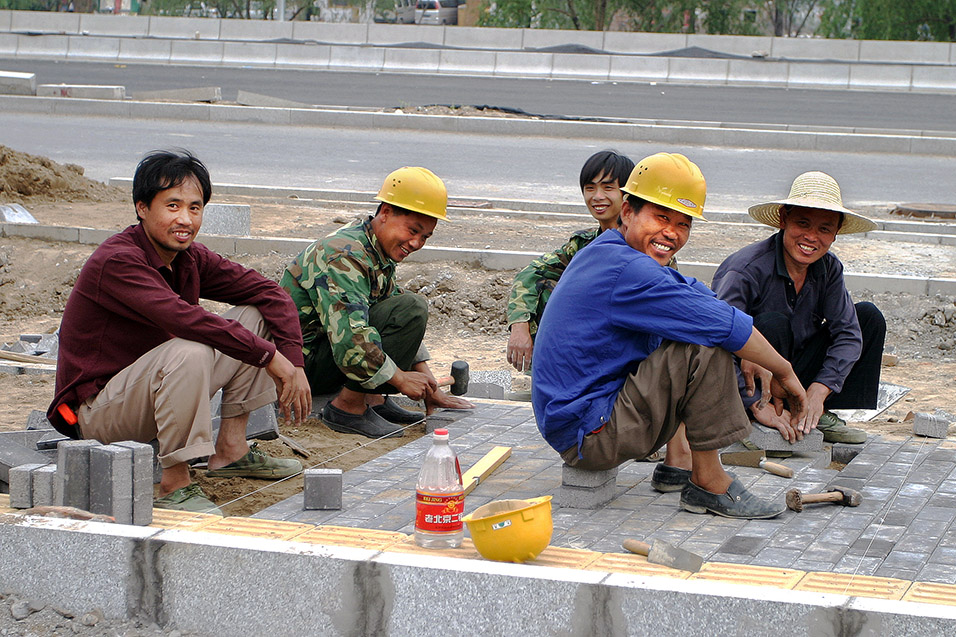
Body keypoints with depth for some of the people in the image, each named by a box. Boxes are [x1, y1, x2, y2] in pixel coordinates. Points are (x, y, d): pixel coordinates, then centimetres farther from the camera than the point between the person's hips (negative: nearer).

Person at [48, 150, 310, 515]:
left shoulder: (190, 259, 1)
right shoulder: (117, 262, -24)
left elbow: (268, 293, 4)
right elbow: (184, 320, -35)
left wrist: (294, 366, -9)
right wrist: (269, 356, -30)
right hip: (95, 412, -8)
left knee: (254, 316, 4)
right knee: (189, 352, -36)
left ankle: (230, 451, 7)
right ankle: (173, 484, -25)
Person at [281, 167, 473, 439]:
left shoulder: (377, 252, 10)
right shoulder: (343, 257, -22)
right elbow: (349, 340, -33)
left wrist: (428, 386, 8)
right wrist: (400, 378, -22)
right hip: (302, 362, -10)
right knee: (411, 309, -21)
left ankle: (372, 398, 6)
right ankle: (348, 407, -16)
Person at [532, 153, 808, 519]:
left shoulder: (608, 253, 12)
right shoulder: (626, 270, -21)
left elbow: (698, 296, 17)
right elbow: (724, 324, -23)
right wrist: (783, 372, -9)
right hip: (587, 436, -11)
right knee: (705, 345, -22)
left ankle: (677, 463, 19)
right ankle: (708, 483, -11)